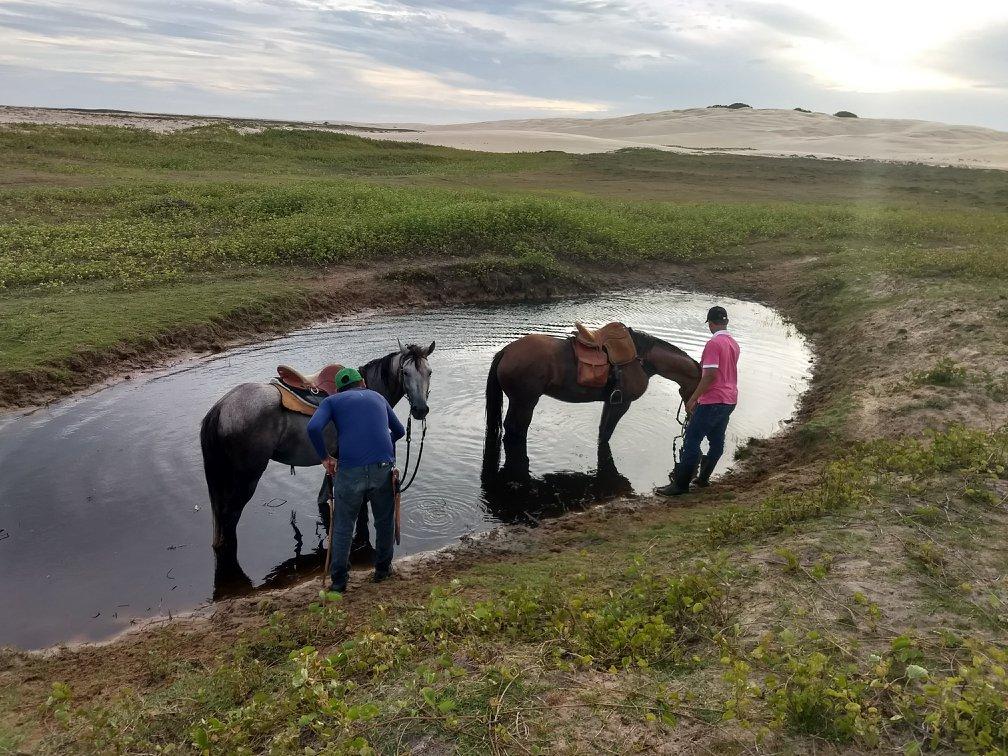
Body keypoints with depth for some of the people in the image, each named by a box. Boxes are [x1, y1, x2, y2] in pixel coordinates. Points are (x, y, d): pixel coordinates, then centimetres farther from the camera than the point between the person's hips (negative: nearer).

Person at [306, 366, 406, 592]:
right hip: (383, 468, 2)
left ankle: (338, 581, 20)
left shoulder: (332, 401, 12)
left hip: (350, 471, -2)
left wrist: (325, 457, 4)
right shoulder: (377, 396, 21)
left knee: (342, 526, 14)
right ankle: (383, 569, 34)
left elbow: (313, 427, -9)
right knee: (384, 521, 21)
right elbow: (399, 431, 29)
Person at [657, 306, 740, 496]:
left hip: (713, 401, -9)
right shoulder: (734, 344, 10)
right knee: (717, 441, 15)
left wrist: (692, 400, -17)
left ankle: (681, 484, -1)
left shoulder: (713, 344, -17)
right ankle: (703, 477, 26)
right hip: (730, 400, 9)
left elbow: (710, 375, -23)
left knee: (692, 440, -4)